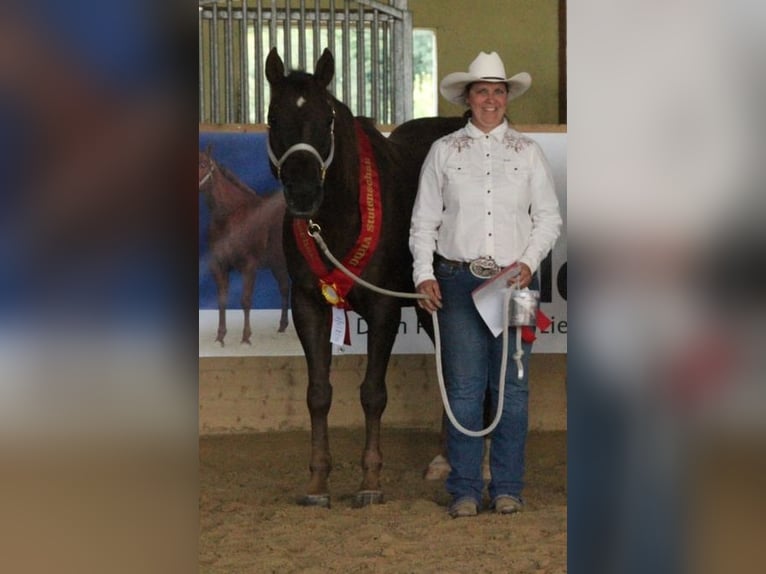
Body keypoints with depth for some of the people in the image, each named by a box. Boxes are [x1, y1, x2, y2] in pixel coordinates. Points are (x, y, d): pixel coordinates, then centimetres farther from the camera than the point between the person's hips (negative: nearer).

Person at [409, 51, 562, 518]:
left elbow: (549, 217, 9)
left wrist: (529, 261, -7)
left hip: (515, 281, 1)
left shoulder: (528, 152, 9)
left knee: (512, 386, 2)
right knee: (464, 388, -2)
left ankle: (508, 488, 10)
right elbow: (424, 220, 7)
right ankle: (465, 490, 4)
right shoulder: (444, 151, 7)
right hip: (458, 281, -1)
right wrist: (424, 274, -4)